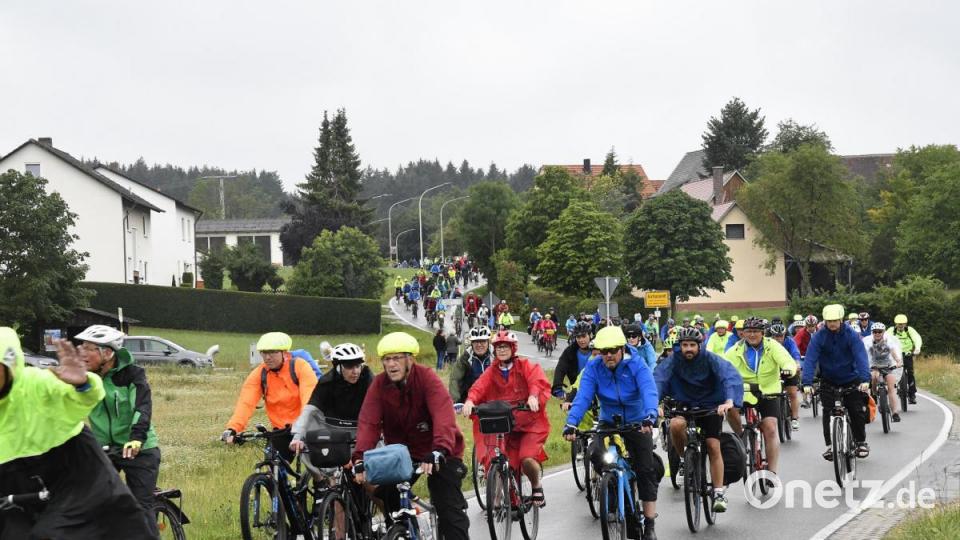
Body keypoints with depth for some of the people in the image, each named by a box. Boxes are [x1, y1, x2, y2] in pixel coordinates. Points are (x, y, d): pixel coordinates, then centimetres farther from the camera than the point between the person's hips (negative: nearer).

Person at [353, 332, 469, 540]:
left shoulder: (427, 378, -22)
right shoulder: (379, 385, -11)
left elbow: (443, 417, -35)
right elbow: (368, 423, -20)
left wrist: (439, 451, -51)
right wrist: (360, 459, -36)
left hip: (438, 453, -4)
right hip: (401, 451, 4)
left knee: (450, 508, -10)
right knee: (386, 500, 0)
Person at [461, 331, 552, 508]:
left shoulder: (526, 366, 3)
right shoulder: (492, 372, 10)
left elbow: (538, 381, -16)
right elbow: (479, 387, -7)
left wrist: (533, 396, -38)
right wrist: (470, 400, -29)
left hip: (529, 422, -3)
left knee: (527, 459, -22)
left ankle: (536, 486, 8)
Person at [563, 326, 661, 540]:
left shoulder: (637, 365, -19)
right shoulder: (593, 368, -14)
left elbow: (649, 392, -33)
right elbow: (583, 396, -24)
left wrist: (650, 417, -53)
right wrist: (571, 423, -40)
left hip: (637, 423, -1)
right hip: (608, 422, 1)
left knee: (645, 471, -7)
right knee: (595, 454, -26)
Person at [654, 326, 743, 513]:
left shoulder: (710, 359, -18)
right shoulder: (674, 360, -14)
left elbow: (731, 376, -30)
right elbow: (658, 379, -26)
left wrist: (729, 401, -48)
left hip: (710, 406, -1)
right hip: (684, 405, 1)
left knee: (713, 447, -10)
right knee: (676, 424, -31)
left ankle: (719, 493, -3)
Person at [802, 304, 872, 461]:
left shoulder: (852, 335, -16)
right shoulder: (819, 337, -14)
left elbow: (861, 357, -25)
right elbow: (810, 360, -21)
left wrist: (865, 379, -39)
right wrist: (807, 383, -34)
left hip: (851, 379, -1)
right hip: (828, 380, 1)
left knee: (857, 411, -4)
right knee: (828, 411, -9)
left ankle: (861, 442, 16)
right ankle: (830, 445, 1)